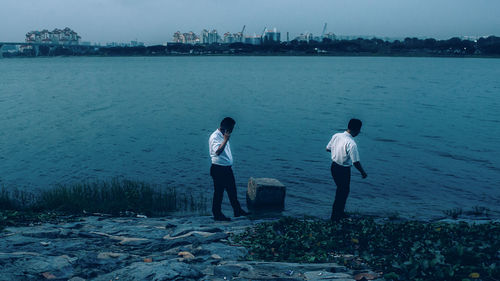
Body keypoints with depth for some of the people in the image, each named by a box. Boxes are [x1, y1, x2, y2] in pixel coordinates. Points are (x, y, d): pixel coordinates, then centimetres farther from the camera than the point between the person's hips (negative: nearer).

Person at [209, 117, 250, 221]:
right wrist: (225, 140, -32)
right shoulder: (215, 137, -18)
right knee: (218, 192, 1)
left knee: (232, 190, 16)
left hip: (227, 168, 9)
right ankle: (217, 214, 13)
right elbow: (218, 151, -32)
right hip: (218, 169, -9)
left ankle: (237, 211, 27)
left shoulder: (224, 136, 13)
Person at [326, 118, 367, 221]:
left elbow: (328, 149, 8)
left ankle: (339, 212, 39)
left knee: (341, 189, 25)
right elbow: (356, 162, -22)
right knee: (344, 192, 12)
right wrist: (363, 173, -6)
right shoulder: (351, 144, -27)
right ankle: (335, 216, 22)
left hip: (334, 166, 7)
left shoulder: (336, 136, -6)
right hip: (343, 170, -7)